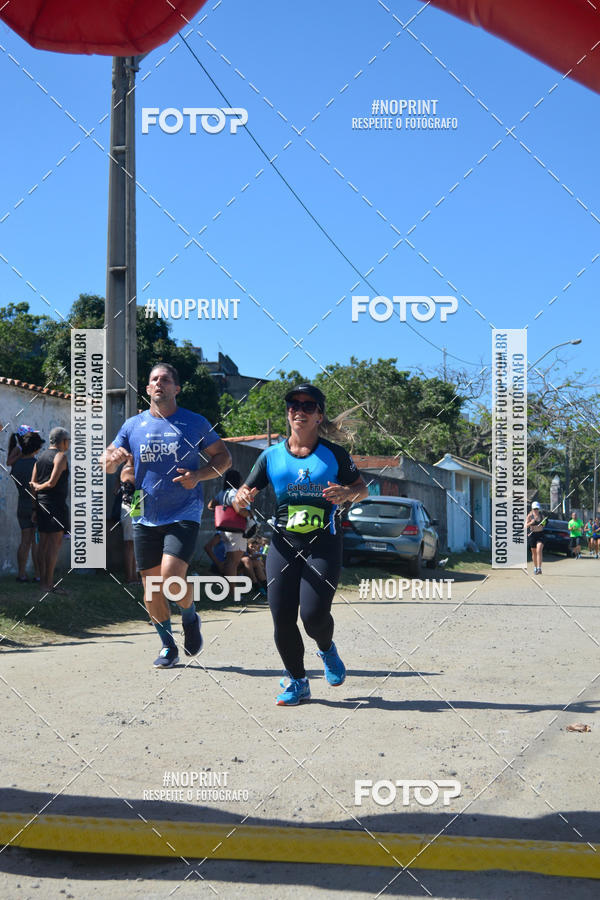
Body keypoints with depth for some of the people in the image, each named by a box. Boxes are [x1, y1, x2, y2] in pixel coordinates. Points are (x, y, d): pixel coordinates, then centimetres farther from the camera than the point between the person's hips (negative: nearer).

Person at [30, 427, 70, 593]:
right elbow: (52, 483, -17)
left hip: (41, 503, 8)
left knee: (44, 542, 10)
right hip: (56, 504, -8)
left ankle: (43, 580, 12)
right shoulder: (60, 456, -8)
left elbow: (33, 483, 13)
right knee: (55, 542, -8)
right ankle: (49, 583, -11)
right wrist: (39, 487, 1)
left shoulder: (40, 457, 16)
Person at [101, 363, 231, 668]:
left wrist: (198, 475, -12)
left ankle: (190, 617, 11)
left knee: (171, 577, -20)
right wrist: (113, 457, -12)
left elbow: (223, 457, 6)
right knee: (151, 587, 5)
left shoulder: (195, 423, 1)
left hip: (184, 514, -3)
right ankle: (168, 646, 23)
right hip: (146, 517, 4)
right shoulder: (133, 425, 7)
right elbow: (108, 463, 13)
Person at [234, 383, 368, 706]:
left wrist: (346, 493, -13)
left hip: (324, 543, -2)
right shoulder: (271, 456, 7)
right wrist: (241, 498, -15)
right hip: (284, 543, 2)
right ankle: (297, 682, 18)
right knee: (282, 618, -4)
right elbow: (243, 494, 9)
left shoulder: (334, 454, 2)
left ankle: (327, 649, 23)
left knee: (313, 614, -14)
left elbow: (362, 488, 10)